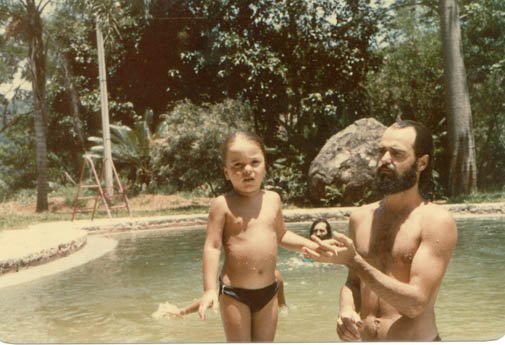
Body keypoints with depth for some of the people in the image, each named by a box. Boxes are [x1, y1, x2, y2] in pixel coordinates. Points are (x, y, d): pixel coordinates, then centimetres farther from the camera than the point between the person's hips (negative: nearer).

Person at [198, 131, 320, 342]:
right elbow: (212, 247, -13)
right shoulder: (222, 204, -11)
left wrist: (312, 246, 10)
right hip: (234, 293, -5)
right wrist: (209, 290, -20)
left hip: (268, 291, 5)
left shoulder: (273, 199, 4)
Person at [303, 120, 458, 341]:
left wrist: (353, 262, -24)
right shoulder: (360, 217, 2)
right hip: (363, 338, 5)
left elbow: (416, 303, -20)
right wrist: (346, 311, -8)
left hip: (415, 338, -4)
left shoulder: (437, 222, -14)